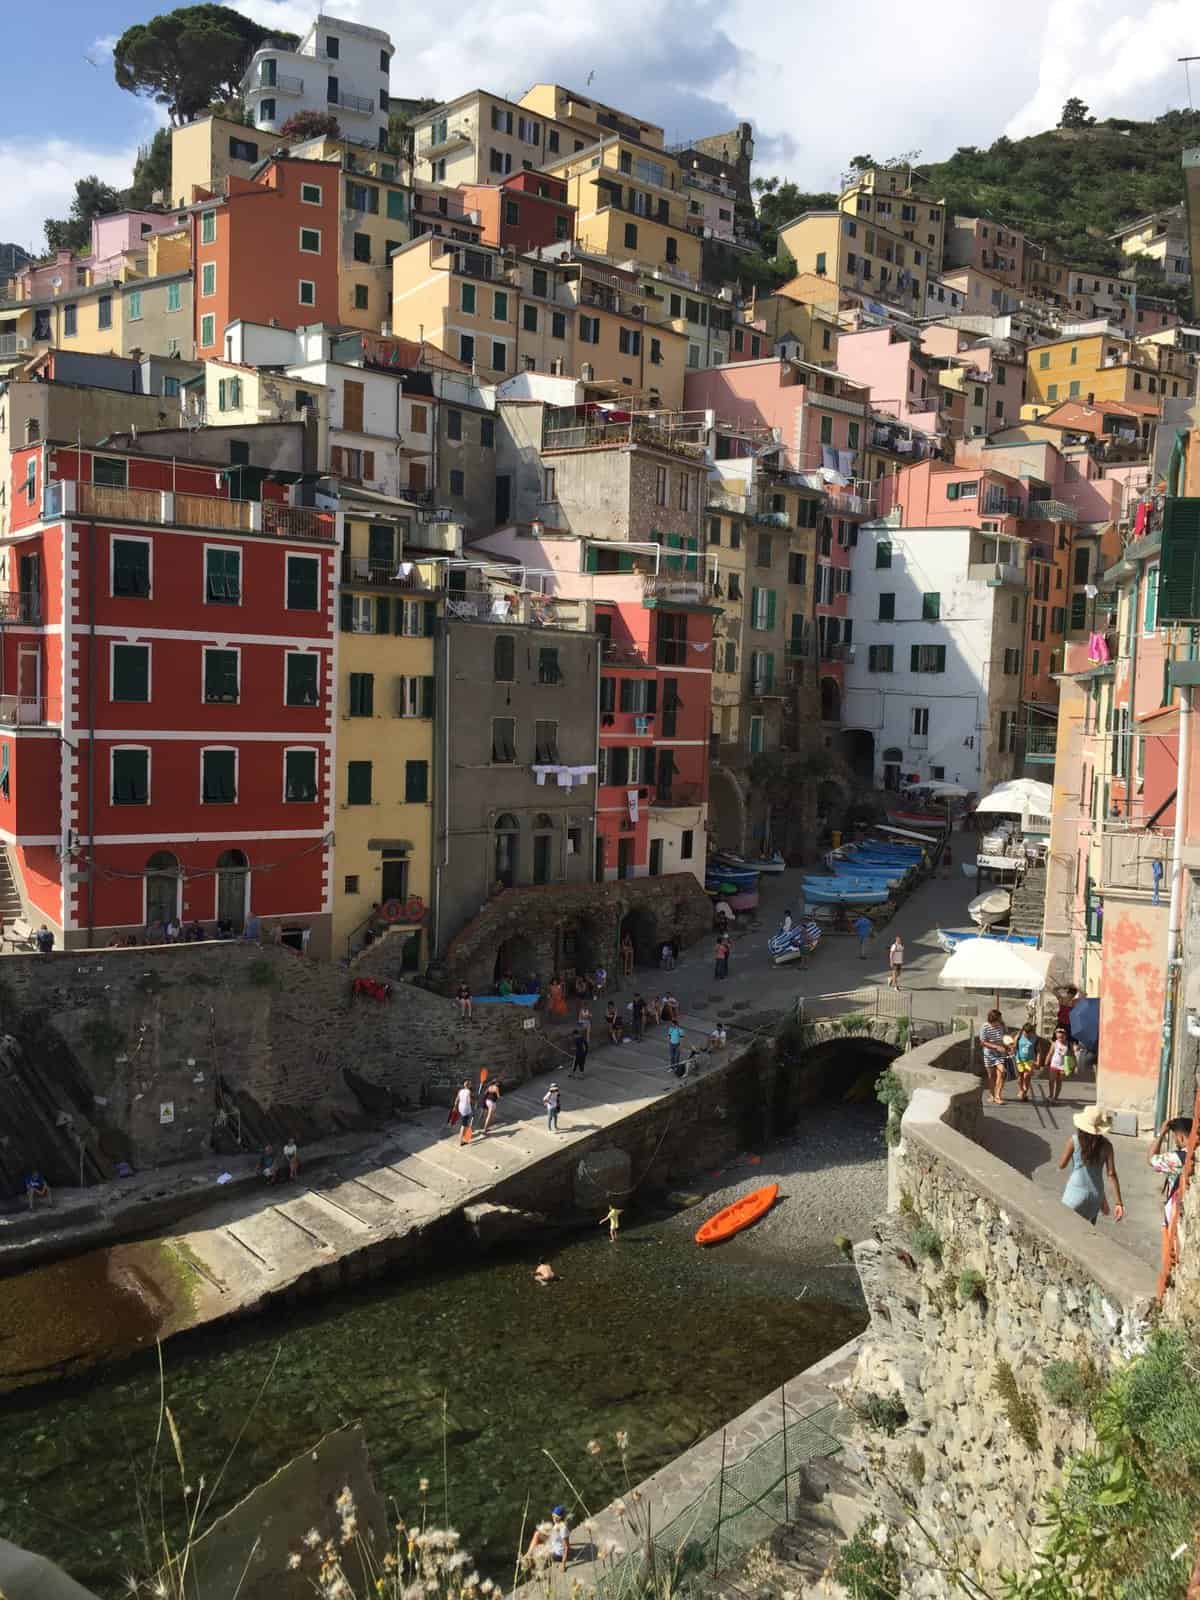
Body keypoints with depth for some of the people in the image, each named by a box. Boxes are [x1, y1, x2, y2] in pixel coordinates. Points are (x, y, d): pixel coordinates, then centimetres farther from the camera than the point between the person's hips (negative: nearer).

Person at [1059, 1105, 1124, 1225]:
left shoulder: (1074, 1140, -13)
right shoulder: (1106, 1145, -7)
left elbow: (1061, 1165, -6)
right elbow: (1111, 1174, -9)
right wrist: (1118, 1202, -7)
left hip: (1076, 1194, -3)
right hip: (1096, 1195, 3)